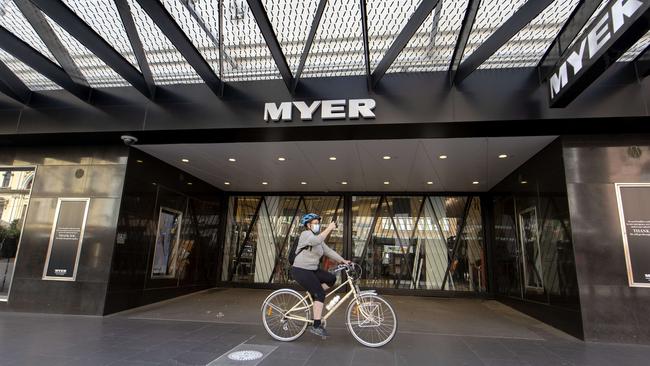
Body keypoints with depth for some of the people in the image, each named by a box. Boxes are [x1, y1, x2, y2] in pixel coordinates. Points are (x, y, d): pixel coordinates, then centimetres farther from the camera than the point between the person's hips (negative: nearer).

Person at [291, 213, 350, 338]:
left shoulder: (318, 238, 13)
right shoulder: (305, 234, -14)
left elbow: (328, 251, 8)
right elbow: (316, 241, -37)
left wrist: (343, 260, -1)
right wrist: (329, 228, -36)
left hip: (312, 270, 9)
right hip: (301, 271, -9)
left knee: (331, 279, 0)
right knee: (320, 294, -15)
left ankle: (313, 296, 13)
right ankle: (316, 326, -9)